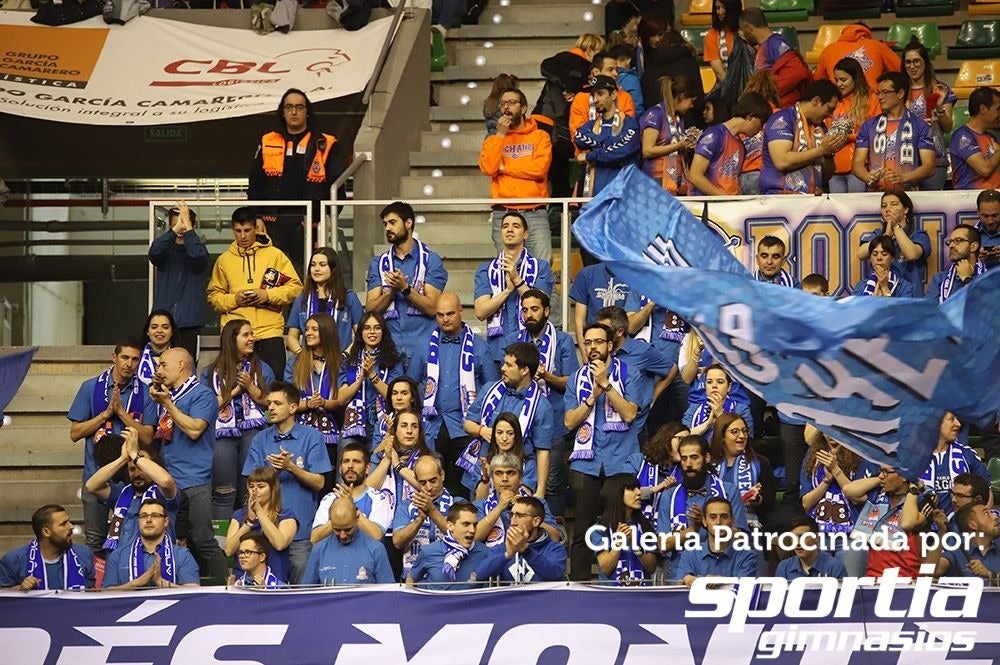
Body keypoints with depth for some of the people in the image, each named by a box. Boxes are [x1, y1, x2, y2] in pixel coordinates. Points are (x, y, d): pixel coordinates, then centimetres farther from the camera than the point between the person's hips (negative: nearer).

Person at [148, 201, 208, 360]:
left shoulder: (198, 249, 5)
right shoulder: (166, 251, 9)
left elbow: (198, 255, -20)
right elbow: (154, 252, -15)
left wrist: (187, 225, -18)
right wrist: (175, 228, -21)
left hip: (188, 323, -2)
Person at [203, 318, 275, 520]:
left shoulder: (261, 369, 13)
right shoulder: (212, 372, 11)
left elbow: (269, 402, 7)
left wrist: (250, 387, -6)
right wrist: (235, 390, -1)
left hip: (253, 432, 1)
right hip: (222, 433, 0)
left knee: (250, 493, -2)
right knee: (223, 494, -2)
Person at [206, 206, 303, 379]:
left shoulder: (274, 255, 6)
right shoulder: (224, 260, 12)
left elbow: (295, 287, 3)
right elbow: (214, 295, 13)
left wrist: (268, 295, -10)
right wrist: (233, 299, -7)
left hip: (269, 332, -1)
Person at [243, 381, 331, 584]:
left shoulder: (311, 437, 1)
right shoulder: (261, 439, 9)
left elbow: (319, 483, -3)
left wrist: (291, 467, -16)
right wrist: (274, 470, -15)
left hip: (301, 528, -3)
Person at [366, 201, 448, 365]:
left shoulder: (431, 259, 4)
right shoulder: (378, 263, 15)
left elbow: (432, 307, -4)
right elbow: (370, 309, 6)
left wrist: (405, 288, -15)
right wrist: (391, 292, -12)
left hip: (423, 347, -3)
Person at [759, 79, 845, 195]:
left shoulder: (820, 127, 18)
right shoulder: (782, 119, -4)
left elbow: (827, 173, 24)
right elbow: (781, 162, -19)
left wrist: (829, 153, 3)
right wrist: (821, 150, -11)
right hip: (781, 197, -7)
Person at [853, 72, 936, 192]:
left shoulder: (919, 126, 8)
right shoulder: (869, 126, 15)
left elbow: (929, 166, 2)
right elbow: (858, 163, 11)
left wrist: (903, 177, -14)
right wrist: (868, 177, -11)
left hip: (908, 192, -2)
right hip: (875, 193, 2)